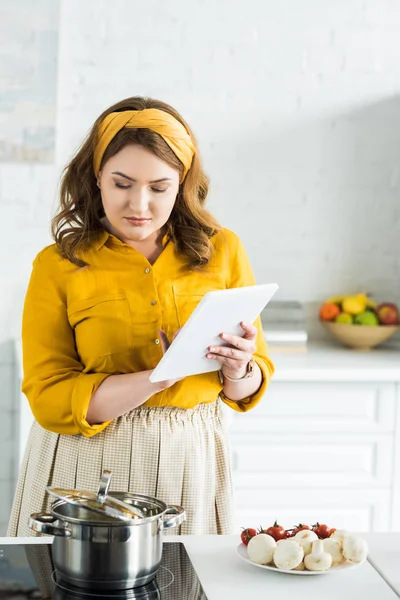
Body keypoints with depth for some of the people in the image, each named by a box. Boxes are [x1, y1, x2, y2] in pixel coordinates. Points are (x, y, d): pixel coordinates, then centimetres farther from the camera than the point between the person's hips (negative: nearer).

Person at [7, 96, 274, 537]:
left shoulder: (222, 251, 2)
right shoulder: (57, 266, -4)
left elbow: (250, 388, 7)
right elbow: (49, 400, -11)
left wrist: (238, 370, -16)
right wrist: (159, 377, -22)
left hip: (189, 463, 2)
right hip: (87, 464, -1)